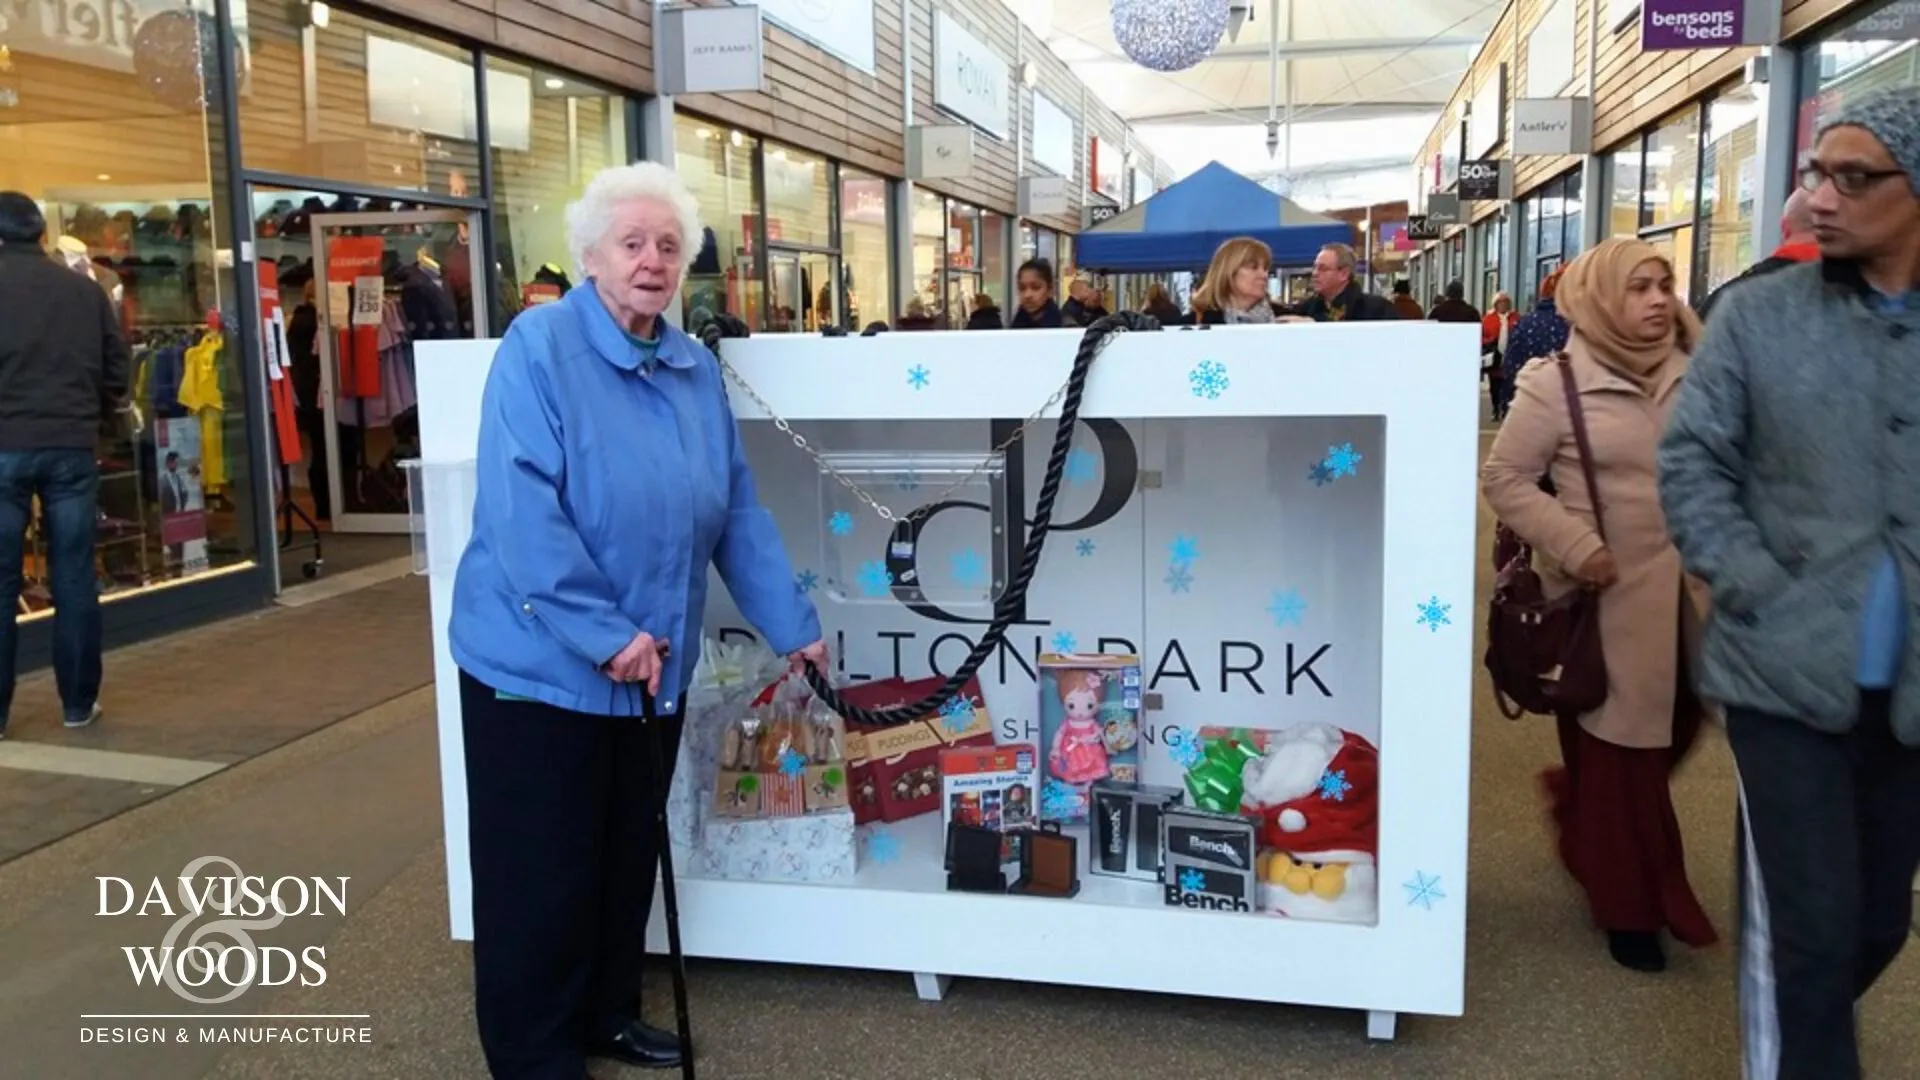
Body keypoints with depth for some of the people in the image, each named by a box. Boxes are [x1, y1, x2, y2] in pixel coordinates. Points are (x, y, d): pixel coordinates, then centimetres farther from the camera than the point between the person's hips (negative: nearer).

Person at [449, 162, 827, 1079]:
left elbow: (736, 511, 10)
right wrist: (605, 634, -26)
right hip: (539, 663, -6)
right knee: (542, 874, 6)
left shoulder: (696, 369, 6)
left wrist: (792, 625, 10)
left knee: (628, 856, 19)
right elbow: (519, 510, -23)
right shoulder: (538, 347, -14)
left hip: (653, 666, 7)